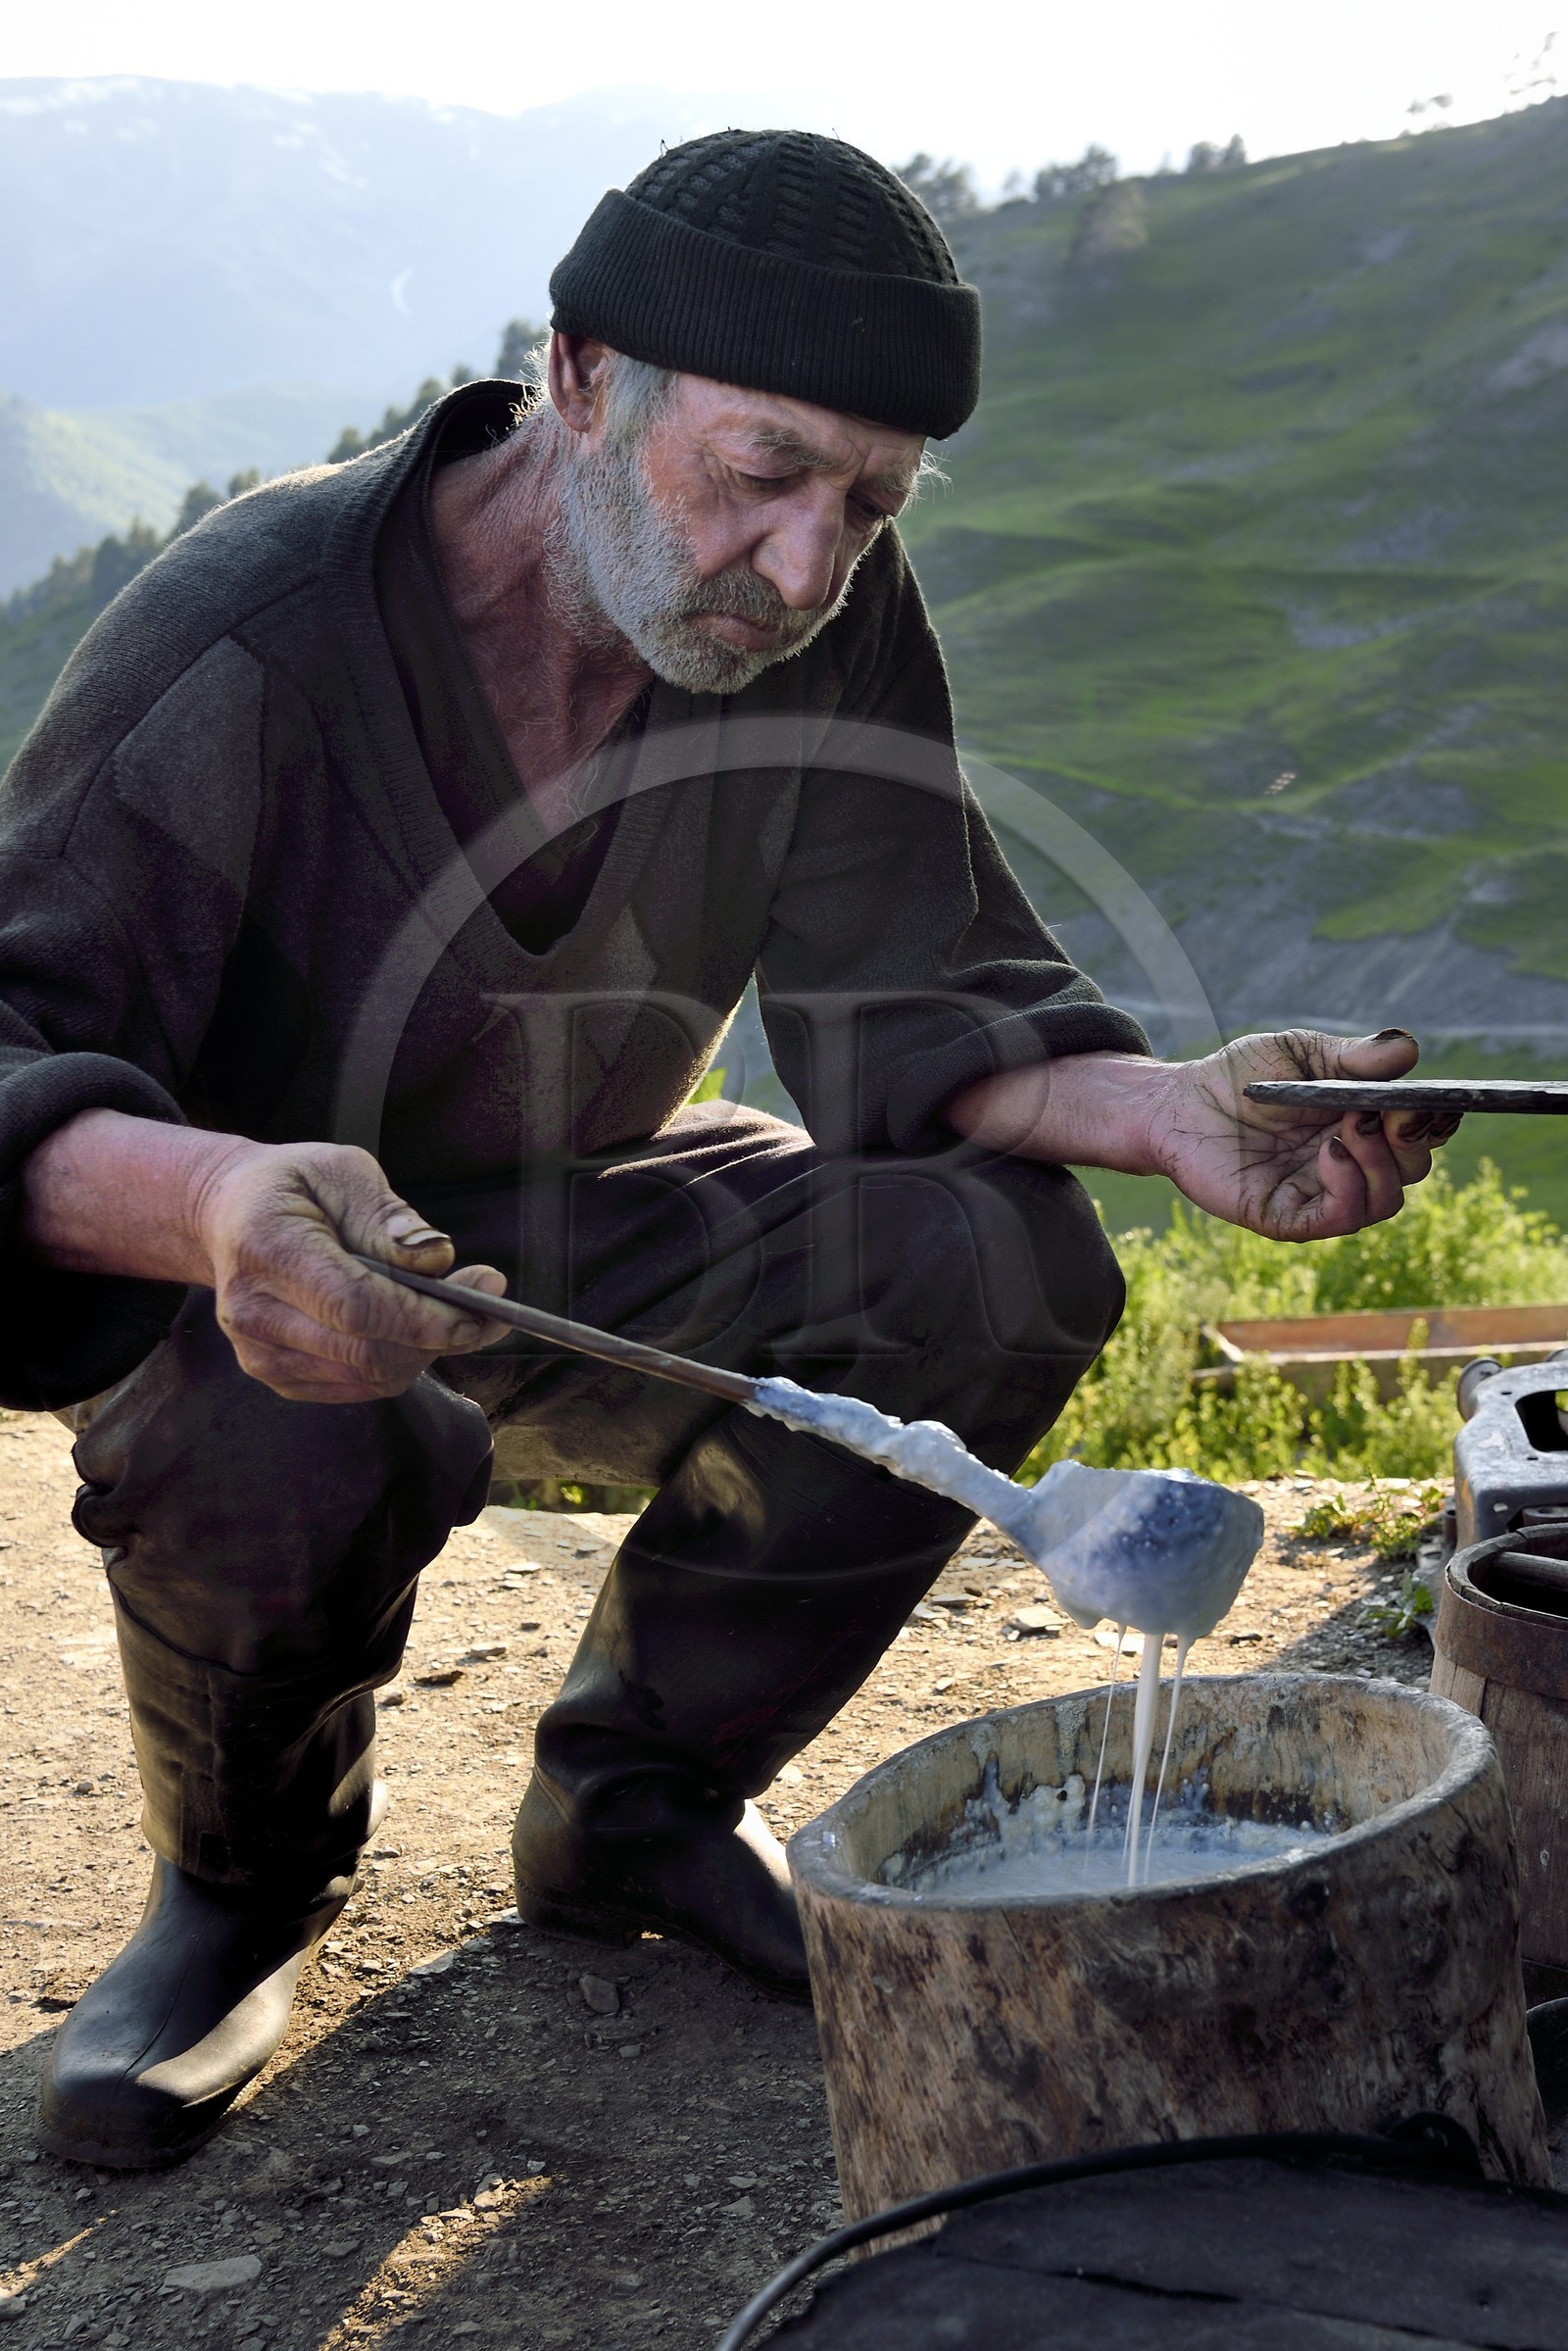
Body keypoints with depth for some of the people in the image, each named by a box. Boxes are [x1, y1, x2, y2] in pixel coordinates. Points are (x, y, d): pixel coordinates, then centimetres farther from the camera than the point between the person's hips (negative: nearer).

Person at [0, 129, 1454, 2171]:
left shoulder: (838, 621, -12)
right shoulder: (251, 637, -27)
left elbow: (904, 996, -12)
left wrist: (1165, 1107, -33)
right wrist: (213, 1199, -58)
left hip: (571, 1225, 5)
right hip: (229, 1255, -4)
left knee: (1001, 1258, -19)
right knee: (289, 1439, -39)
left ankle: (640, 1797, 2)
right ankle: (242, 1883, -2)